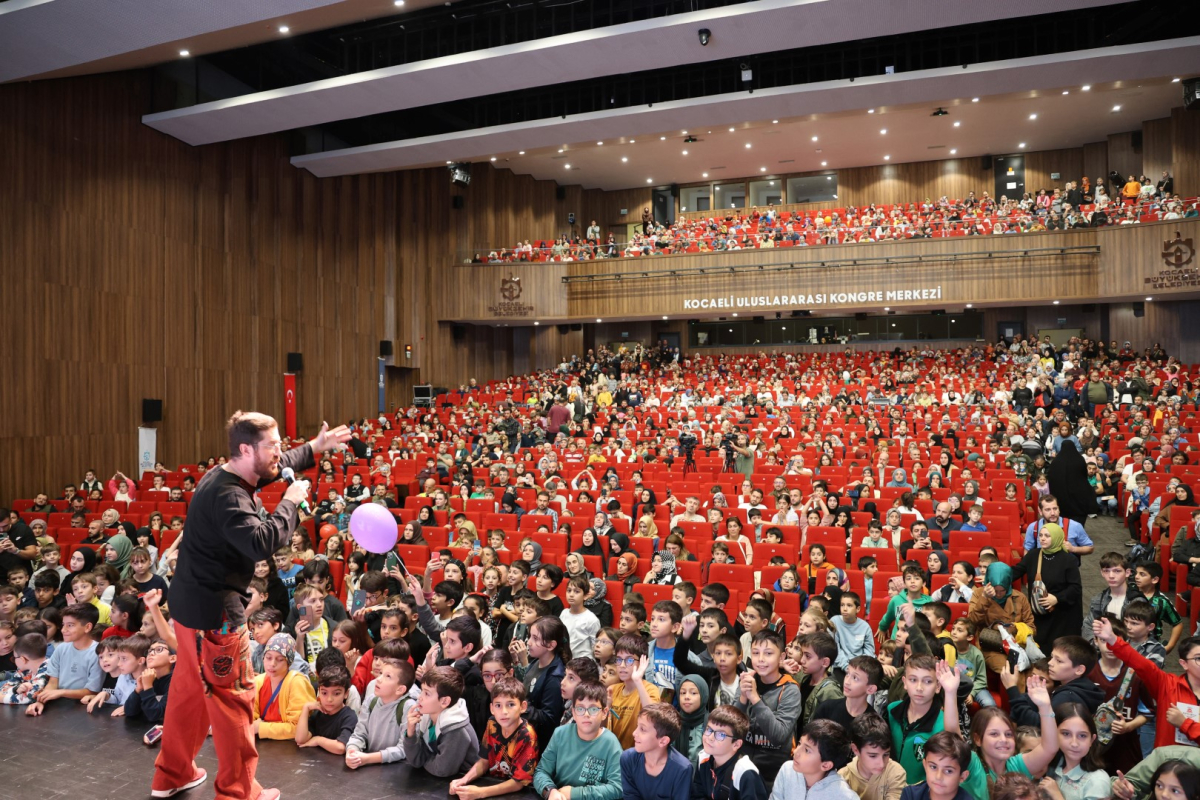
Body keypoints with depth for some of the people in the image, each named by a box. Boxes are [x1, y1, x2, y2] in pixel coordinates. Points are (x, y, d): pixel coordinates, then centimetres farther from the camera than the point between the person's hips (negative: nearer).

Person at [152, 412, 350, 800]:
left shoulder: (225, 475, 5)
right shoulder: (226, 495, -26)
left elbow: (276, 466, 23)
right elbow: (261, 543, -39)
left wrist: (314, 448, 20)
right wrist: (290, 502, -27)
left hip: (194, 602, 10)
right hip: (214, 609, -10)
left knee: (189, 690, 22)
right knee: (233, 698, 2)